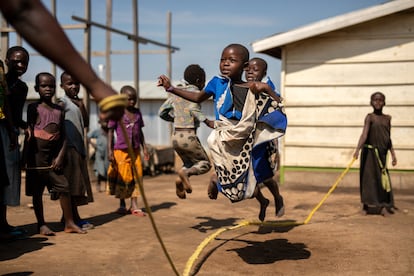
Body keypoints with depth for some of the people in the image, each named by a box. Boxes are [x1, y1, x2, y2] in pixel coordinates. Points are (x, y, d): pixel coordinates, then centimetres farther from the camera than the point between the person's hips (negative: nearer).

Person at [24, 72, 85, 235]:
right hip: (37, 156, -4)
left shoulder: (59, 110, 10)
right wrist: (26, 157, -12)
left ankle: (69, 223, 7)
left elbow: (63, 136, 8)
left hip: (54, 157, 4)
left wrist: (60, 156, -2)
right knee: (37, 191, 4)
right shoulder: (34, 108, -2)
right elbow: (29, 134, -7)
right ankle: (41, 225, 14)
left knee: (64, 188, 0)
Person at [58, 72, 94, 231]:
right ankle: (75, 218, -5)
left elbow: (85, 123, 13)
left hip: (79, 147, 9)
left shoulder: (77, 102, 17)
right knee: (71, 184, -7)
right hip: (69, 147, -9)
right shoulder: (63, 103, -8)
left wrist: (81, 105, 0)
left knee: (77, 184, 11)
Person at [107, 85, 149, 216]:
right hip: (121, 150, -4)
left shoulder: (137, 112, 9)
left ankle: (134, 206, 9)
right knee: (122, 177, 2)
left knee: (136, 176, 2)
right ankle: (122, 205, 18)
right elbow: (110, 132, -4)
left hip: (135, 150, 4)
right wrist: (110, 150, -9)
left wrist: (144, 148, 12)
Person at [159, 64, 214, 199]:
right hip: (189, 136, -7)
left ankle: (180, 179, -4)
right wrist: (207, 122, -28)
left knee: (189, 163, 25)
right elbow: (193, 109, -27)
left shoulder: (176, 93, 12)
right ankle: (186, 173, -18)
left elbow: (162, 112, 15)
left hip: (175, 136, 7)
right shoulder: (195, 92, -7)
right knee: (205, 163, 10)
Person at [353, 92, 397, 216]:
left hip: (382, 153, 4)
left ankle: (384, 205, 13)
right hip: (370, 151, -4)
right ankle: (367, 205, 8)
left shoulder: (387, 118, 9)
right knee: (369, 177, -1)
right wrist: (358, 149, -32)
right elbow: (364, 134, -20)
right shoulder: (370, 117, -6)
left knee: (383, 178, 6)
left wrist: (393, 154, 13)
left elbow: (388, 138, 14)